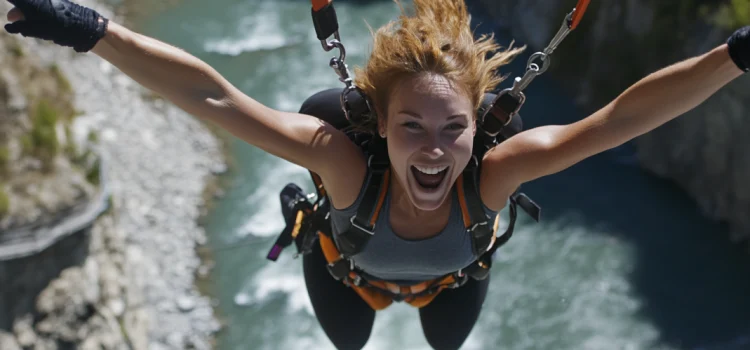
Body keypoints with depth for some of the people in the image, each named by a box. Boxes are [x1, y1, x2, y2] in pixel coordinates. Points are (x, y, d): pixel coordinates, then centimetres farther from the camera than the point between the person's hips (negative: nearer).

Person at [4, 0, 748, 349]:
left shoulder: (493, 173, -47)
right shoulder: (346, 160, -50)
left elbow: (621, 117, -52)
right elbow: (211, 97, -58)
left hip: (454, 270, 1)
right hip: (351, 262, 0)